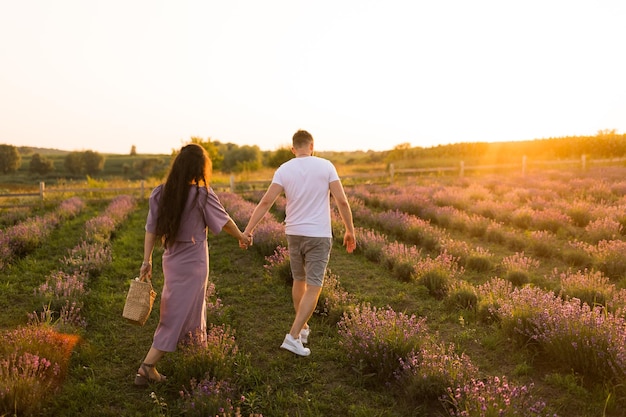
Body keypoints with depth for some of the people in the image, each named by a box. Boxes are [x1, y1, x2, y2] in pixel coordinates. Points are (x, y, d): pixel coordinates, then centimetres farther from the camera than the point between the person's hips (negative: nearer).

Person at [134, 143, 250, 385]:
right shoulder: (202, 194, -16)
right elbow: (224, 221, -4)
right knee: (178, 315, 3)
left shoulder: (159, 193, -3)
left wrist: (147, 261, 6)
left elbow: (151, 230, -1)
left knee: (181, 309, 23)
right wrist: (241, 236, 13)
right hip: (193, 262, -6)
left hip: (170, 260, 6)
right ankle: (146, 368, 4)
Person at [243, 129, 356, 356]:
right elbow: (342, 201, -9)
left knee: (299, 280, 21)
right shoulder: (326, 166, -6)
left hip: (294, 233, 4)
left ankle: (302, 327, 34)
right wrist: (350, 231, 0)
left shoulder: (284, 169, -2)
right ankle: (293, 336, -8)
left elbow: (266, 201, -11)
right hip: (319, 235, -3)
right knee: (313, 288, 0)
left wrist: (248, 230, -10)